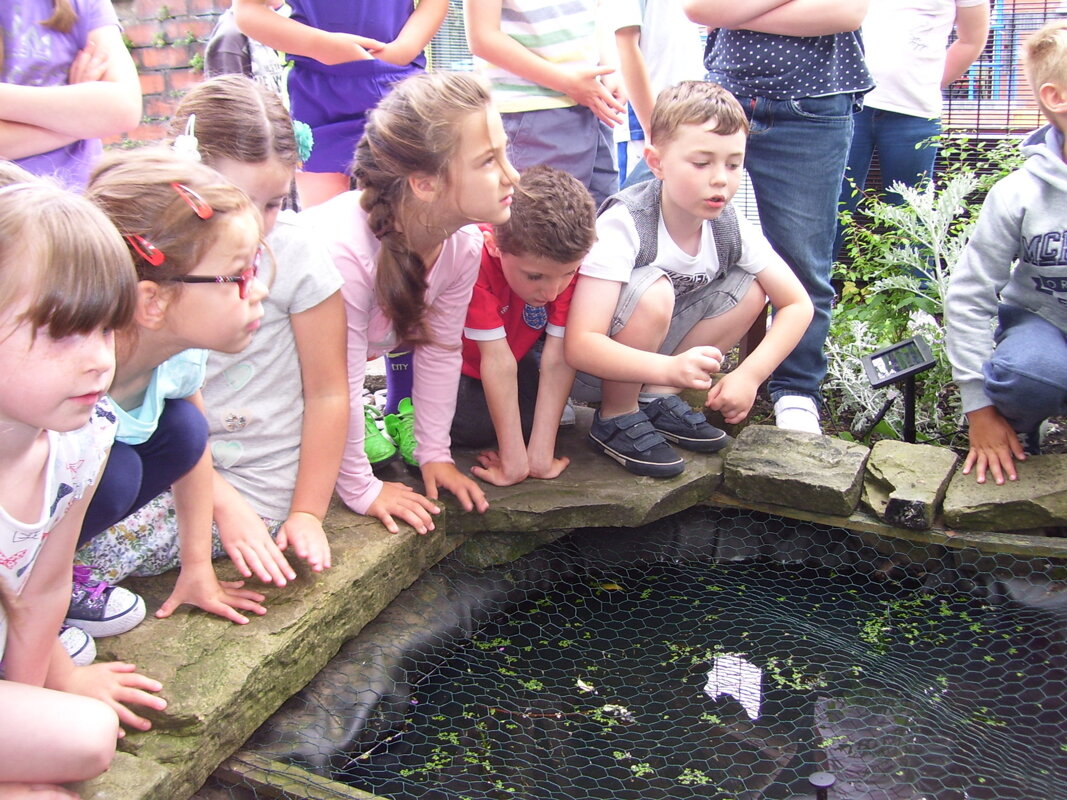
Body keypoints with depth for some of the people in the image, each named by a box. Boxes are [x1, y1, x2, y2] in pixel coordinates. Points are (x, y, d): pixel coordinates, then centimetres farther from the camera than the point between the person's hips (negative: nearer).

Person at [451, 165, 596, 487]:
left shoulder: (567, 261, -26)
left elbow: (558, 360, -28)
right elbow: (498, 361, -37)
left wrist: (540, 456, -31)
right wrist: (514, 461, -34)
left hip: (515, 347, 4)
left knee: (533, 418, -17)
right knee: (474, 427, -23)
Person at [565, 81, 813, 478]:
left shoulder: (729, 227, -10)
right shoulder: (624, 225, -28)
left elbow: (798, 305, -3)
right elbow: (579, 345, -36)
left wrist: (750, 375, -18)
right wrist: (671, 368, -49)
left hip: (656, 351, 6)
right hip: (591, 366, -6)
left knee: (749, 289, -8)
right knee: (653, 291, -33)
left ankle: (656, 400, -3)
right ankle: (615, 419, -12)